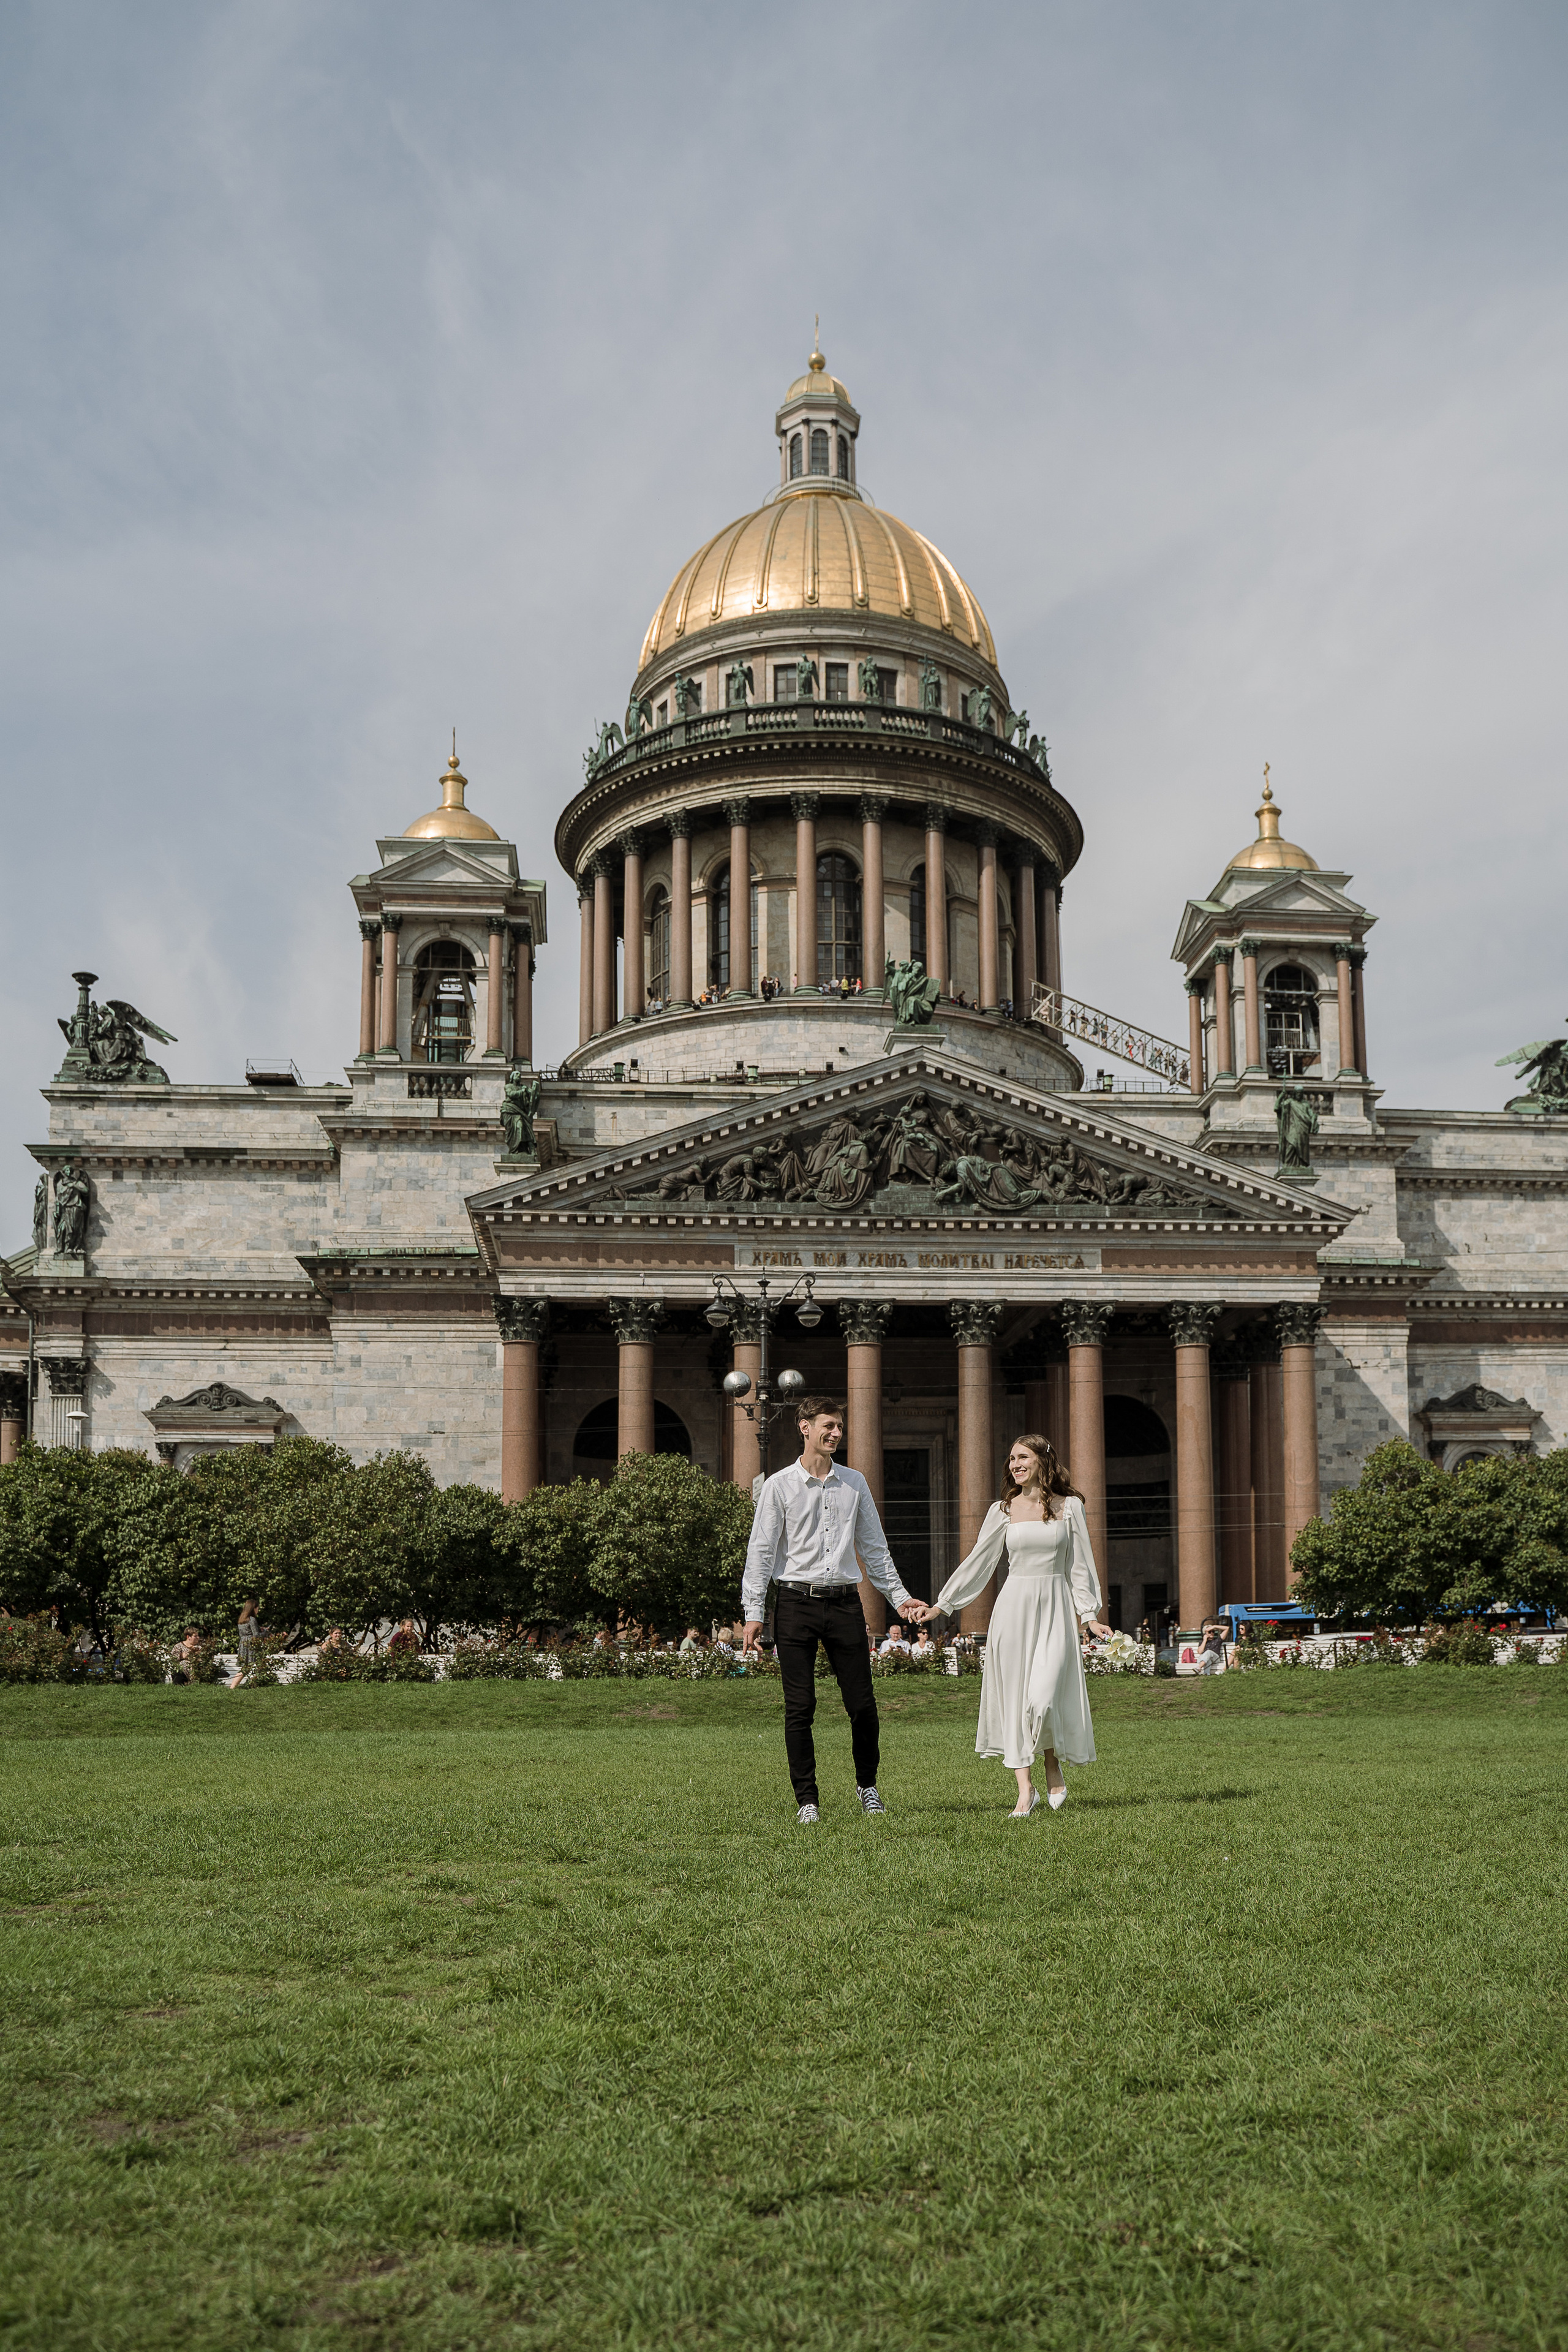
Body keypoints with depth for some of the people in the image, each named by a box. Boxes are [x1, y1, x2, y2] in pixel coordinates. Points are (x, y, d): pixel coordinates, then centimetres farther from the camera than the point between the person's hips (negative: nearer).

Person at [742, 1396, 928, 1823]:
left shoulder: (854, 1483, 12)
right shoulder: (779, 1486, 1)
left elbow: (874, 1546, 18)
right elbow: (761, 1551, -1)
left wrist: (899, 1596, 14)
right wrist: (754, 1612, -7)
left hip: (845, 1603, 3)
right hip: (797, 1603, -3)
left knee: (862, 1704, 3)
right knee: (800, 1707, -2)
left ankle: (867, 1786, 24)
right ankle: (806, 1800, 8)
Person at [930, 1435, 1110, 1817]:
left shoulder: (1069, 1506, 4)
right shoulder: (1003, 1510, 7)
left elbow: (1080, 1564, 6)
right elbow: (979, 1563, 11)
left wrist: (1090, 1614, -1)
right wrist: (942, 1605, 9)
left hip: (1056, 1606, -2)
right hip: (1015, 1606, 2)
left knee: (1044, 1695, -13)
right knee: (1014, 1696, -1)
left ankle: (1054, 1767, 15)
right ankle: (1025, 1788, 5)